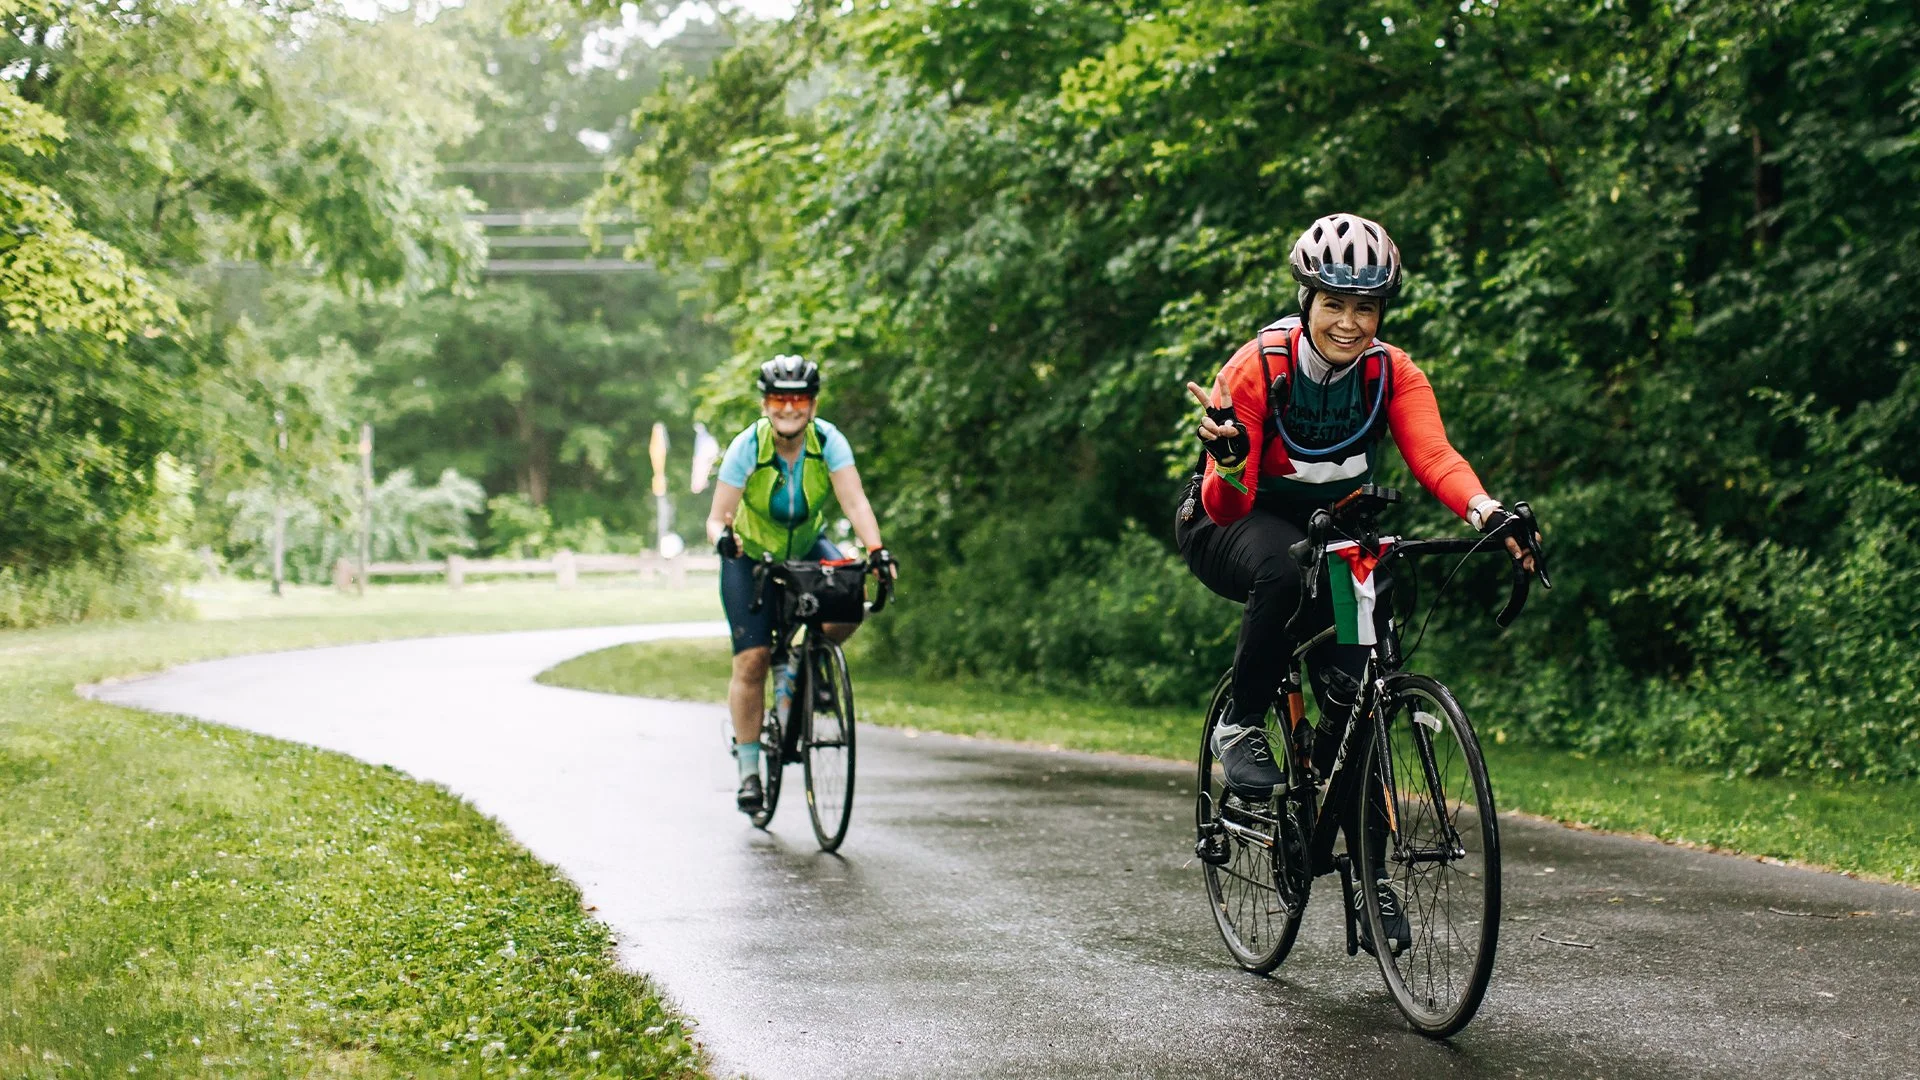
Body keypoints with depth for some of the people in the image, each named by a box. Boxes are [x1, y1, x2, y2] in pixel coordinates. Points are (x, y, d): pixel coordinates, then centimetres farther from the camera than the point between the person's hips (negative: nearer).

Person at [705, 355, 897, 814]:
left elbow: (854, 501, -31)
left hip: (806, 548, 2)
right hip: (752, 556, -2)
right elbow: (716, 518, -25)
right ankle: (748, 768, 1)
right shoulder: (747, 448, -24)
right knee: (752, 660, -11)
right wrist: (722, 536, -49)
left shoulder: (828, 441, -21)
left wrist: (876, 549, -47)